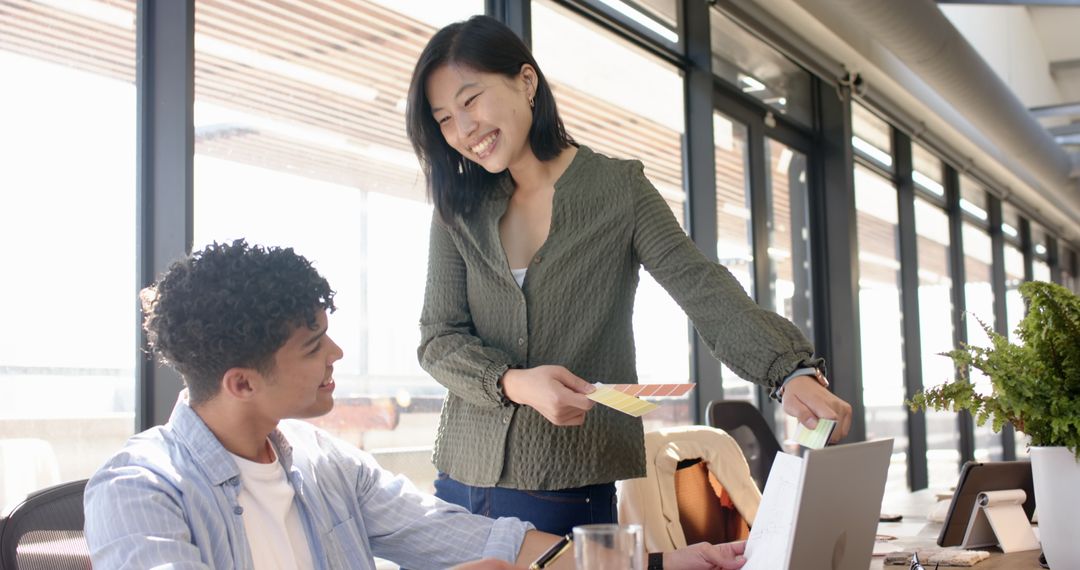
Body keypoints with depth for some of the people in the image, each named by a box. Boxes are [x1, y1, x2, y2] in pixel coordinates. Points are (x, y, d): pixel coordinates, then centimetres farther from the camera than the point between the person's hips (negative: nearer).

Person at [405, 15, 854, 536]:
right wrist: (516, 384, -19)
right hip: (465, 476, 3)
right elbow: (437, 337, 1)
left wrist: (793, 370, -28)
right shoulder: (459, 211, 6)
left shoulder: (619, 189, -1)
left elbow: (700, 287, -11)